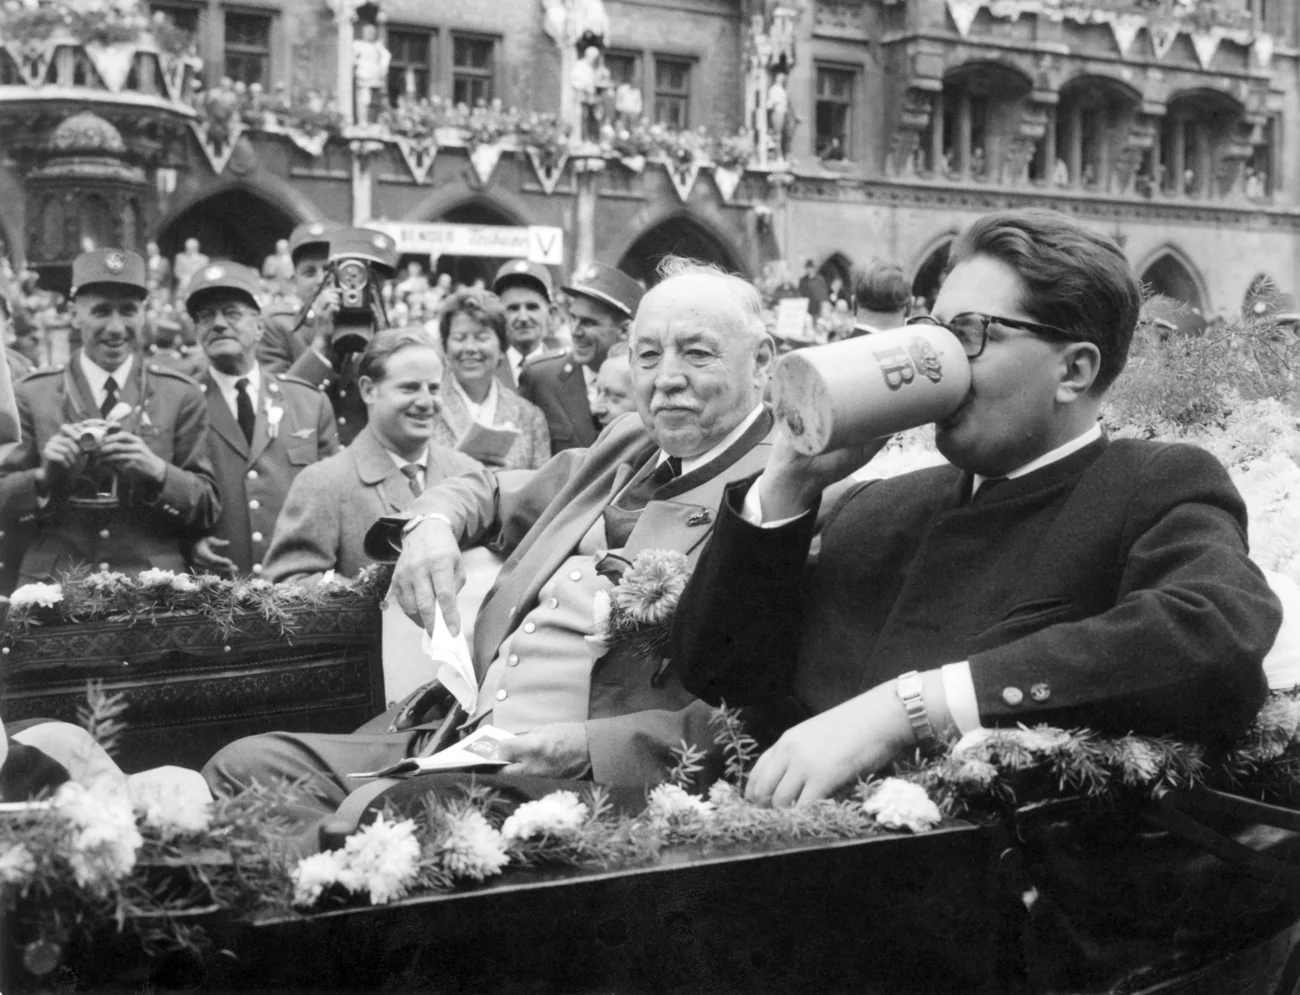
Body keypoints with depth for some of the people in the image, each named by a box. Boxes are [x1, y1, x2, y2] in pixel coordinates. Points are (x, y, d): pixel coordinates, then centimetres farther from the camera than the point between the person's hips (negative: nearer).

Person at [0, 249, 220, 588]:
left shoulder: (181, 395, 8)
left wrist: (157, 472, -12)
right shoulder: (33, 395, 9)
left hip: (152, 587, 0)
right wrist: (44, 476, -11)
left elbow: (209, 509, 5)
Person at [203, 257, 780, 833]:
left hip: (576, 786, -8)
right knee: (244, 766, -2)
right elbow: (494, 493, 33)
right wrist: (433, 523, 9)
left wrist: (587, 748, -25)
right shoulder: (628, 446, 17)